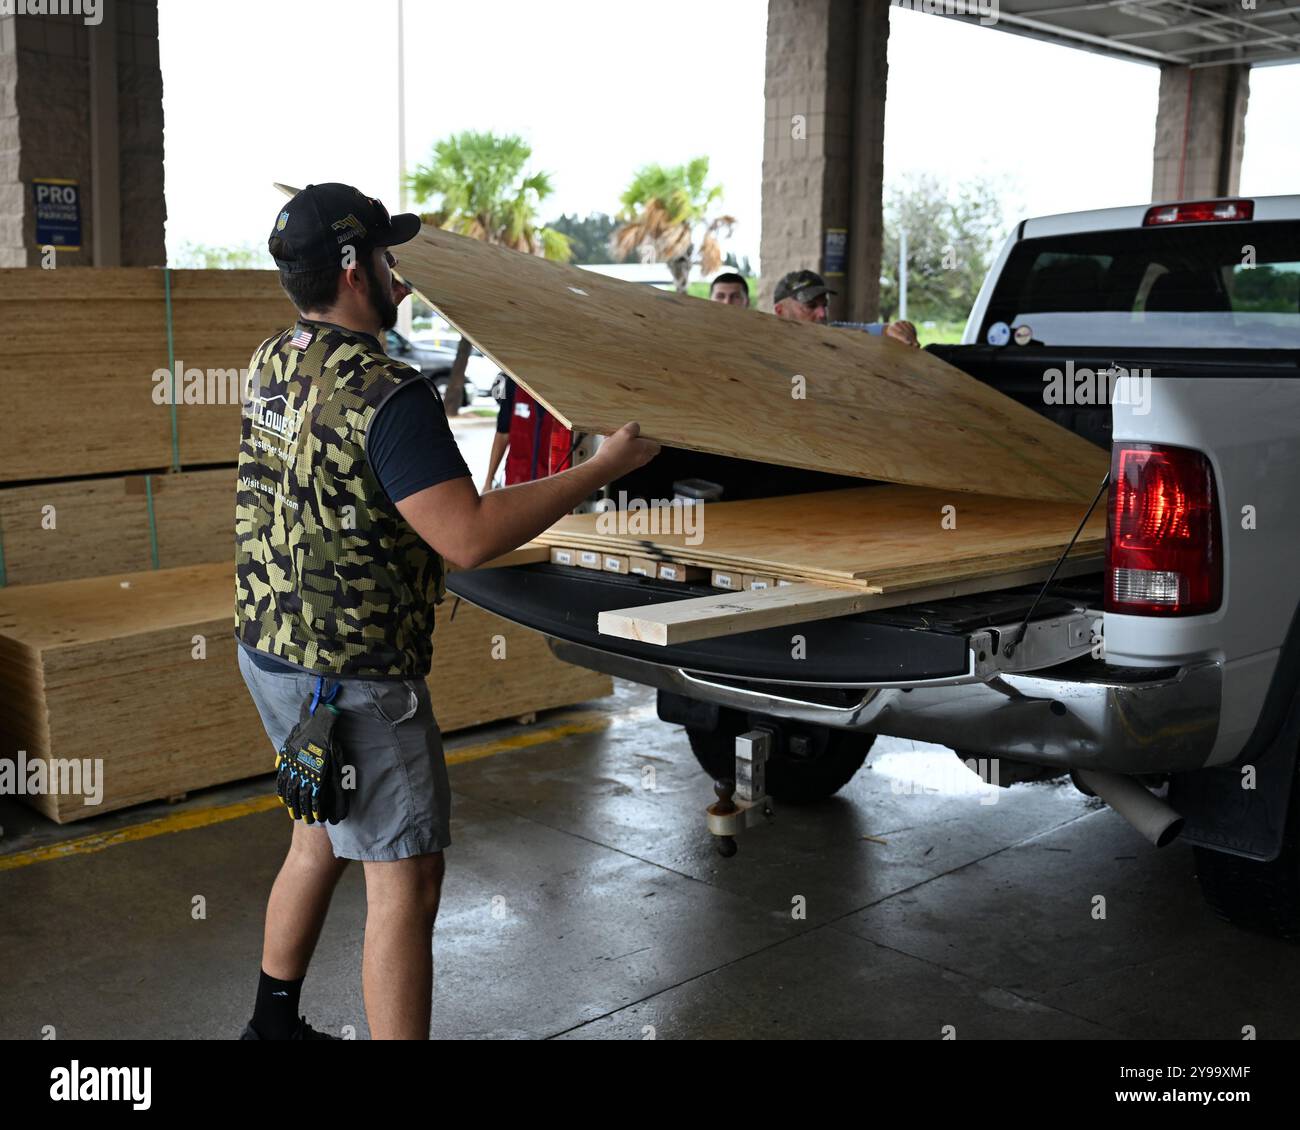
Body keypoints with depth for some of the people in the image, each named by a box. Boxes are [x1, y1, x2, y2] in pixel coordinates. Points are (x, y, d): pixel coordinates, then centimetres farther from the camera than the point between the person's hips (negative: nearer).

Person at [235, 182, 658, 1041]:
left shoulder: (272, 363, 5)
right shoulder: (386, 395, -24)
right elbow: (469, 536, -30)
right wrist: (607, 466, -24)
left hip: (272, 650, 10)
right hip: (354, 678, -10)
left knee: (322, 837, 25)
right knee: (406, 881, -1)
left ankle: (275, 1023, 40)